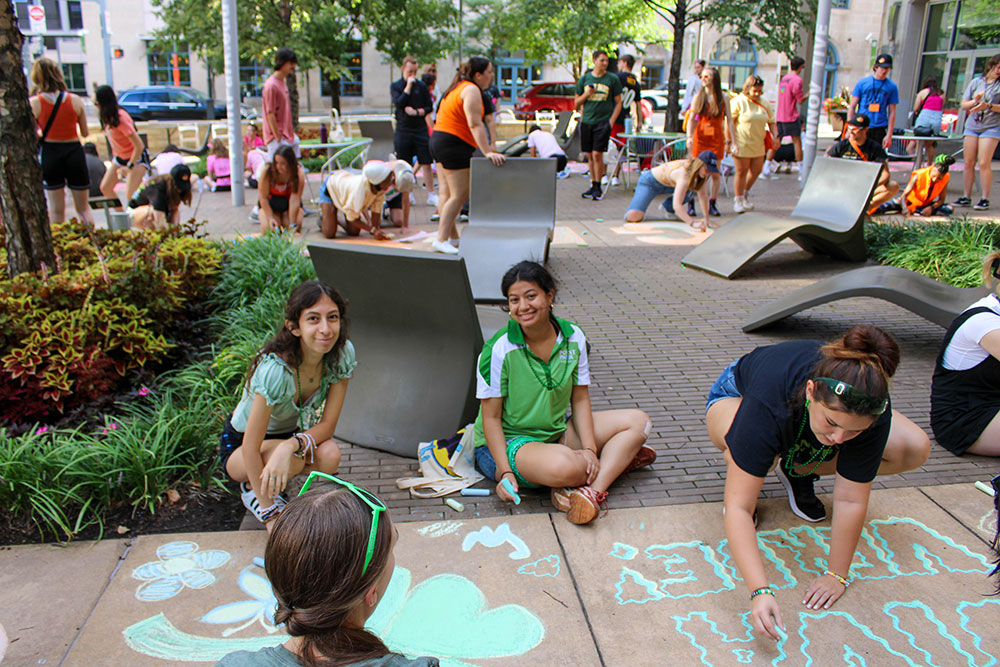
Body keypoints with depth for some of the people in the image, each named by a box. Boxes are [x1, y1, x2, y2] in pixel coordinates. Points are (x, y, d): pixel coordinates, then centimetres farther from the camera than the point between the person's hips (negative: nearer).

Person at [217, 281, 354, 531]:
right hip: (239, 445, -4)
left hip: (295, 432, 5)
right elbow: (251, 448, -30)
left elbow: (328, 424, -19)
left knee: (329, 455, -28)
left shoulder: (343, 354, -21)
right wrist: (270, 513, -27)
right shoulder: (275, 370, -36)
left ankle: (272, 487, 4)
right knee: (292, 460, -36)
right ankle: (252, 488, 0)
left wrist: (292, 444, -40)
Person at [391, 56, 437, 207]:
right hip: (403, 130, 0)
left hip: (420, 129, 0)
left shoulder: (422, 86, 6)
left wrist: (416, 112, -11)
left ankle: (431, 195, 2)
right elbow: (399, 104, -12)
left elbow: (430, 107, 5)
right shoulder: (395, 86, 4)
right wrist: (408, 86, -11)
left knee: (426, 164, -3)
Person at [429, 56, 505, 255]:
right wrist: (488, 152, -28)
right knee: (460, 195, -9)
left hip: (439, 140, 11)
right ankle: (441, 239, -10)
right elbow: (475, 124, -22)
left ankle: (452, 238, 15)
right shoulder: (471, 90, -12)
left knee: (447, 193, 10)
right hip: (453, 144, -11)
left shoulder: (459, 87, 20)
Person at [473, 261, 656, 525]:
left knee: (637, 422, -5)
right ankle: (617, 459, -8)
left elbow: (580, 400, 2)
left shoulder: (573, 337, -3)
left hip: (557, 433, 7)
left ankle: (593, 490, -25)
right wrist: (505, 472, -23)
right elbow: (491, 417, -14)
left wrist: (589, 448, -13)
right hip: (508, 441, -7)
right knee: (566, 467, -40)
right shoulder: (499, 349, -18)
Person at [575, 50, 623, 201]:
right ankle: (593, 185, 19)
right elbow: (576, 103, 14)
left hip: (603, 122, -3)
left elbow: (618, 103, 5)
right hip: (586, 121, 3)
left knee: (597, 154, -10)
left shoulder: (613, 79, 2)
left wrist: (611, 121, -7)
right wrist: (586, 94, -6)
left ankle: (598, 187, 0)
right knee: (590, 155, 7)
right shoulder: (584, 79, 9)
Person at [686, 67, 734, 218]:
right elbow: (691, 118, -1)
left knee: (715, 172, 1)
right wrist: (689, 136, -16)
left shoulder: (723, 97, 3)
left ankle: (712, 204, 11)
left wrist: (730, 140, -1)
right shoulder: (698, 97, 4)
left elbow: (729, 119, 4)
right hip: (700, 136, 0)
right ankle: (690, 203, 5)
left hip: (717, 138, 0)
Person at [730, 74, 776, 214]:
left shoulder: (764, 104, 9)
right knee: (742, 171, -2)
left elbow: (771, 121, 17)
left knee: (756, 171, 10)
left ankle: (745, 193, 35)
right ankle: (739, 200, 12)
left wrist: (775, 135, -1)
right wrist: (731, 142, -17)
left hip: (758, 144, 6)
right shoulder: (738, 102, -8)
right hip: (742, 144, -6)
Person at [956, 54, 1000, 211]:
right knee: (969, 163, 3)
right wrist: (975, 101, -9)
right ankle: (967, 197, 10)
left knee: (984, 163, -11)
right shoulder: (976, 82, 11)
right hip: (971, 126, 3)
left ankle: (985, 199, -7)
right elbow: (963, 105, 9)